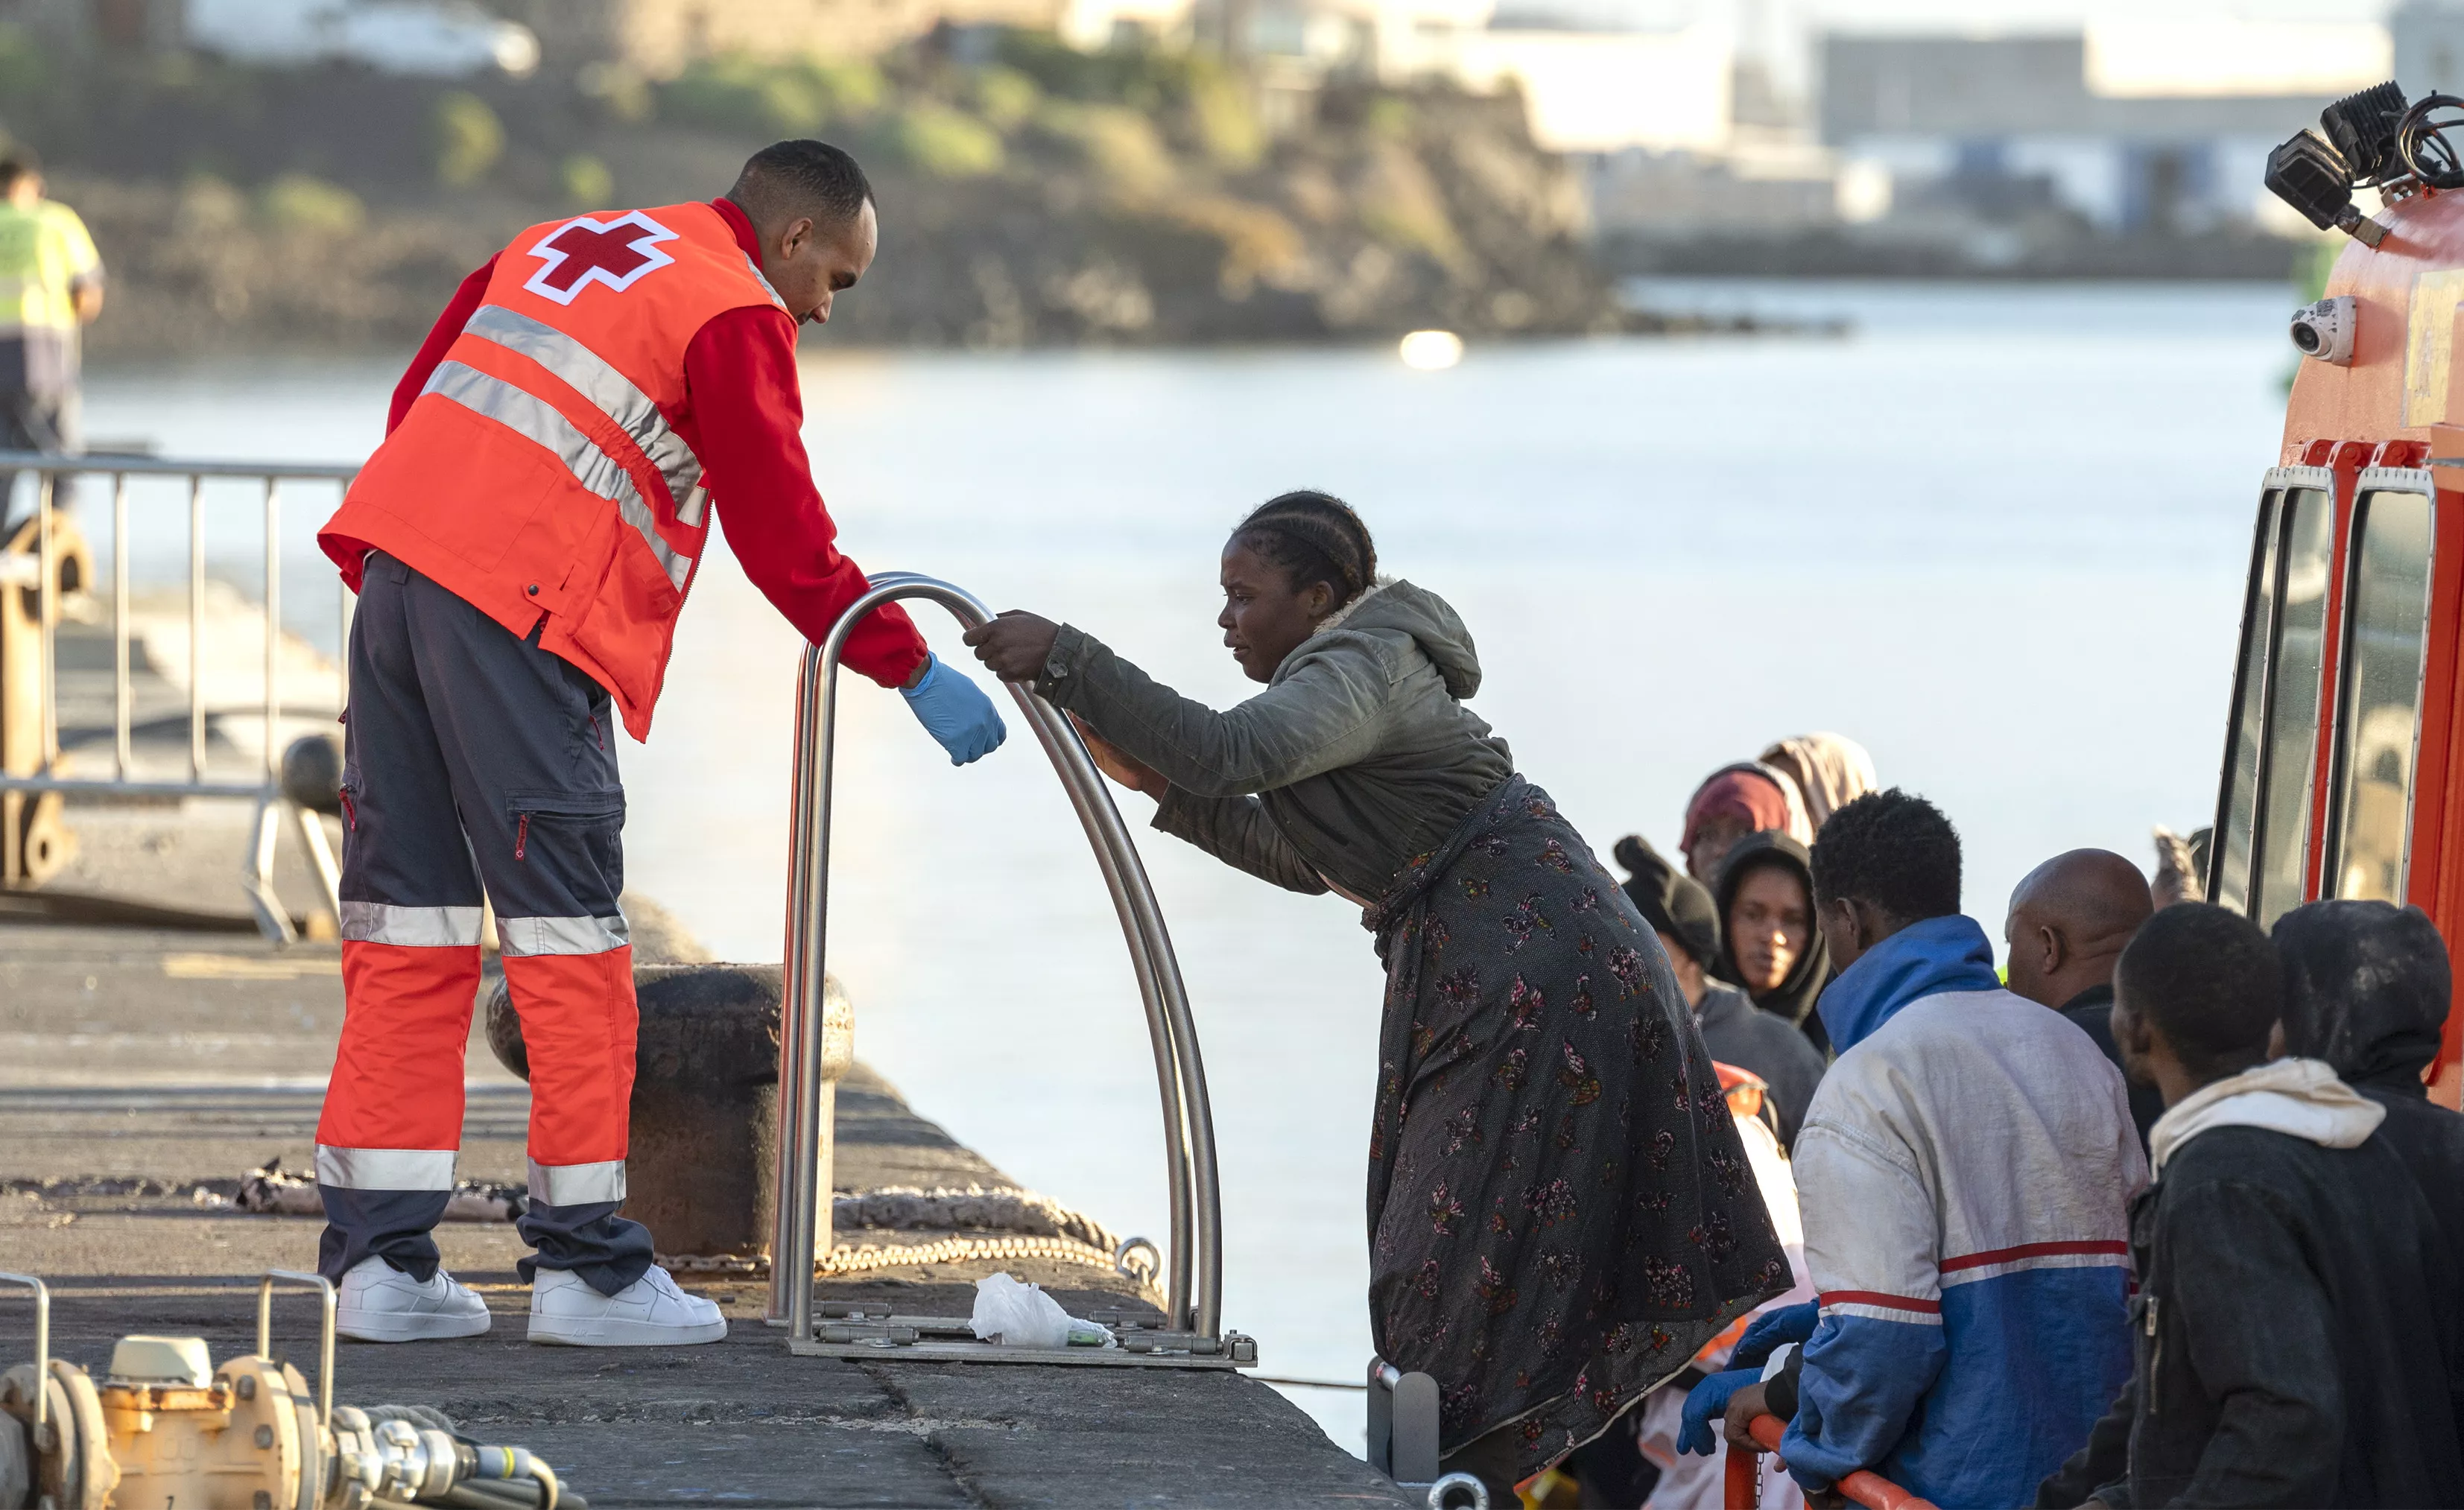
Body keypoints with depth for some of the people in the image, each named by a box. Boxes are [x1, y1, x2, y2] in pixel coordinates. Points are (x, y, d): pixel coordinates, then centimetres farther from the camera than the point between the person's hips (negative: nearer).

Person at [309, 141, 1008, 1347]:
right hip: (520, 618, -8)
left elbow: (417, 404, 22)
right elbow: (786, 545, -3)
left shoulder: (554, 249, 24)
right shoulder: (734, 316, -1)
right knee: (566, 936, -1)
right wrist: (914, 674, 4)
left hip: (399, 566, 8)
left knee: (413, 930, 10)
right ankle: (585, 1266, 2)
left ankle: (379, 1259, 9)